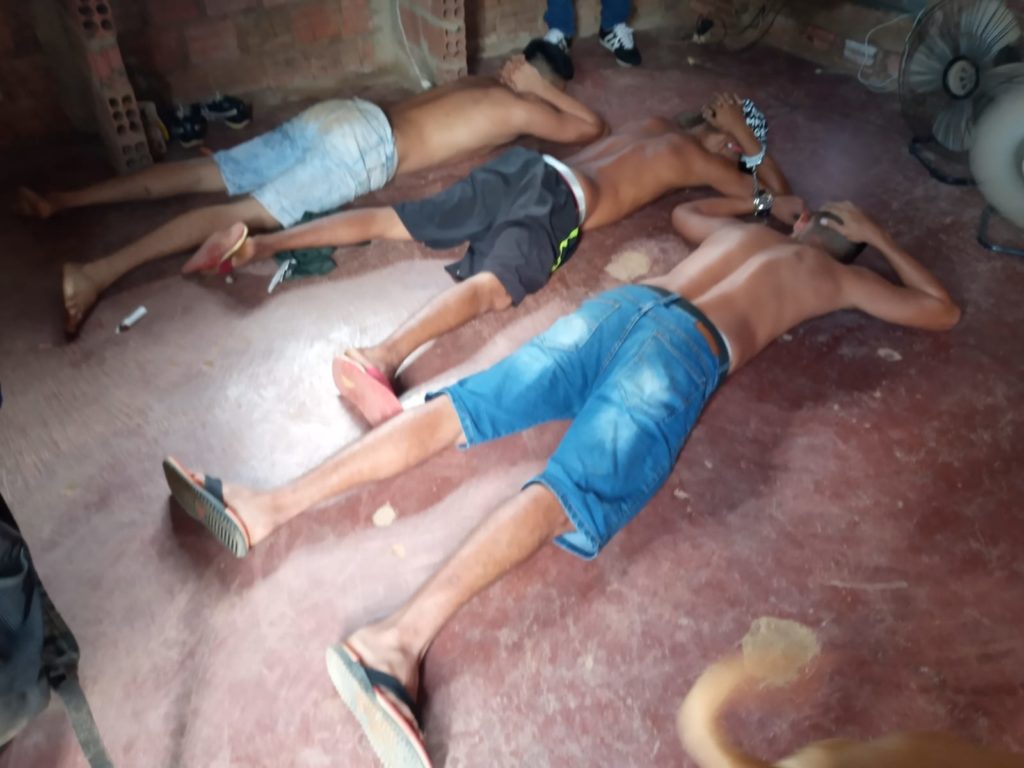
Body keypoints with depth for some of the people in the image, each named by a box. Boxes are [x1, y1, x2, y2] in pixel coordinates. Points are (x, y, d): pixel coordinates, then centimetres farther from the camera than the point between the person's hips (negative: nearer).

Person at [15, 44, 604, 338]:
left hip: (340, 113, 8)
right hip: (364, 147, -7)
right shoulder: (520, 109, 9)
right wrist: (549, 92, 30)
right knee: (245, 213, -20)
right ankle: (101, 272, -31)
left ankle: (60, 201, 3)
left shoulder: (476, 86, 28)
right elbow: (591, 127, 19)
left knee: (208, 174, 3)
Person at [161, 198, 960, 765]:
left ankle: (265, 508, -12)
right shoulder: (837, 274, 28)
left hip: (622, 303, 5)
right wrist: (884, 239, 48)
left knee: (453, 409, -6)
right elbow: (945, 311, 39)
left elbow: (682, 210, 60)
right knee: (562, 495, -24)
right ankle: (399, 638, -42)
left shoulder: (744, 228, 38)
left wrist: (766, 201, 66)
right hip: (685, 350, -4)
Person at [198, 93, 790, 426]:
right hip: (560, 202, -8)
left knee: (388, 221, 1)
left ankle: (256, 244, -5)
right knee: (491, 288, -32)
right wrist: (748, 139, 34)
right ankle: (382, 357, -59)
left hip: (524, 165, 8)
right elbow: (777, 196, 25)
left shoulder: (655, 125, 33)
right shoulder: (700, 158, 16)